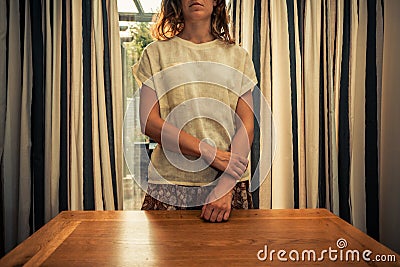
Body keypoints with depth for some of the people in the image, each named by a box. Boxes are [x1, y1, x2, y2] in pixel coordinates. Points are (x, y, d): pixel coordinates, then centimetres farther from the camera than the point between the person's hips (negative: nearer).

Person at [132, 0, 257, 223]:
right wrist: (210, 153, -14)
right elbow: (149, 122, -5)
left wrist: (226, 186, -13)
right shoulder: (156, 53, 6)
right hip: (170, 184, 0)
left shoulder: (238, 56, 8)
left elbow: (247, 126, 0)